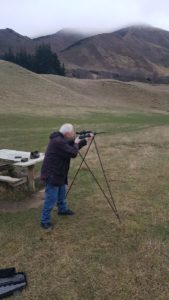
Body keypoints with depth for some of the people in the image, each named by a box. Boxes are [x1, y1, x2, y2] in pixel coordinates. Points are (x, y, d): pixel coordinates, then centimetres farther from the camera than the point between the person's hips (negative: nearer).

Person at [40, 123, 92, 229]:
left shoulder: (62, 140, 8)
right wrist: (76, 143, -7)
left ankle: (63, 209, 48)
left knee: (62, 194, 27)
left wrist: (85, 140, 13)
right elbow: (73, 153, -25)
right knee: (51, 199, -4)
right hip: (52, 175, -11)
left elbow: (74, 147, 20)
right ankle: (45, 221, 8)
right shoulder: (58, 141, -25)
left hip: (58, 173, 11)